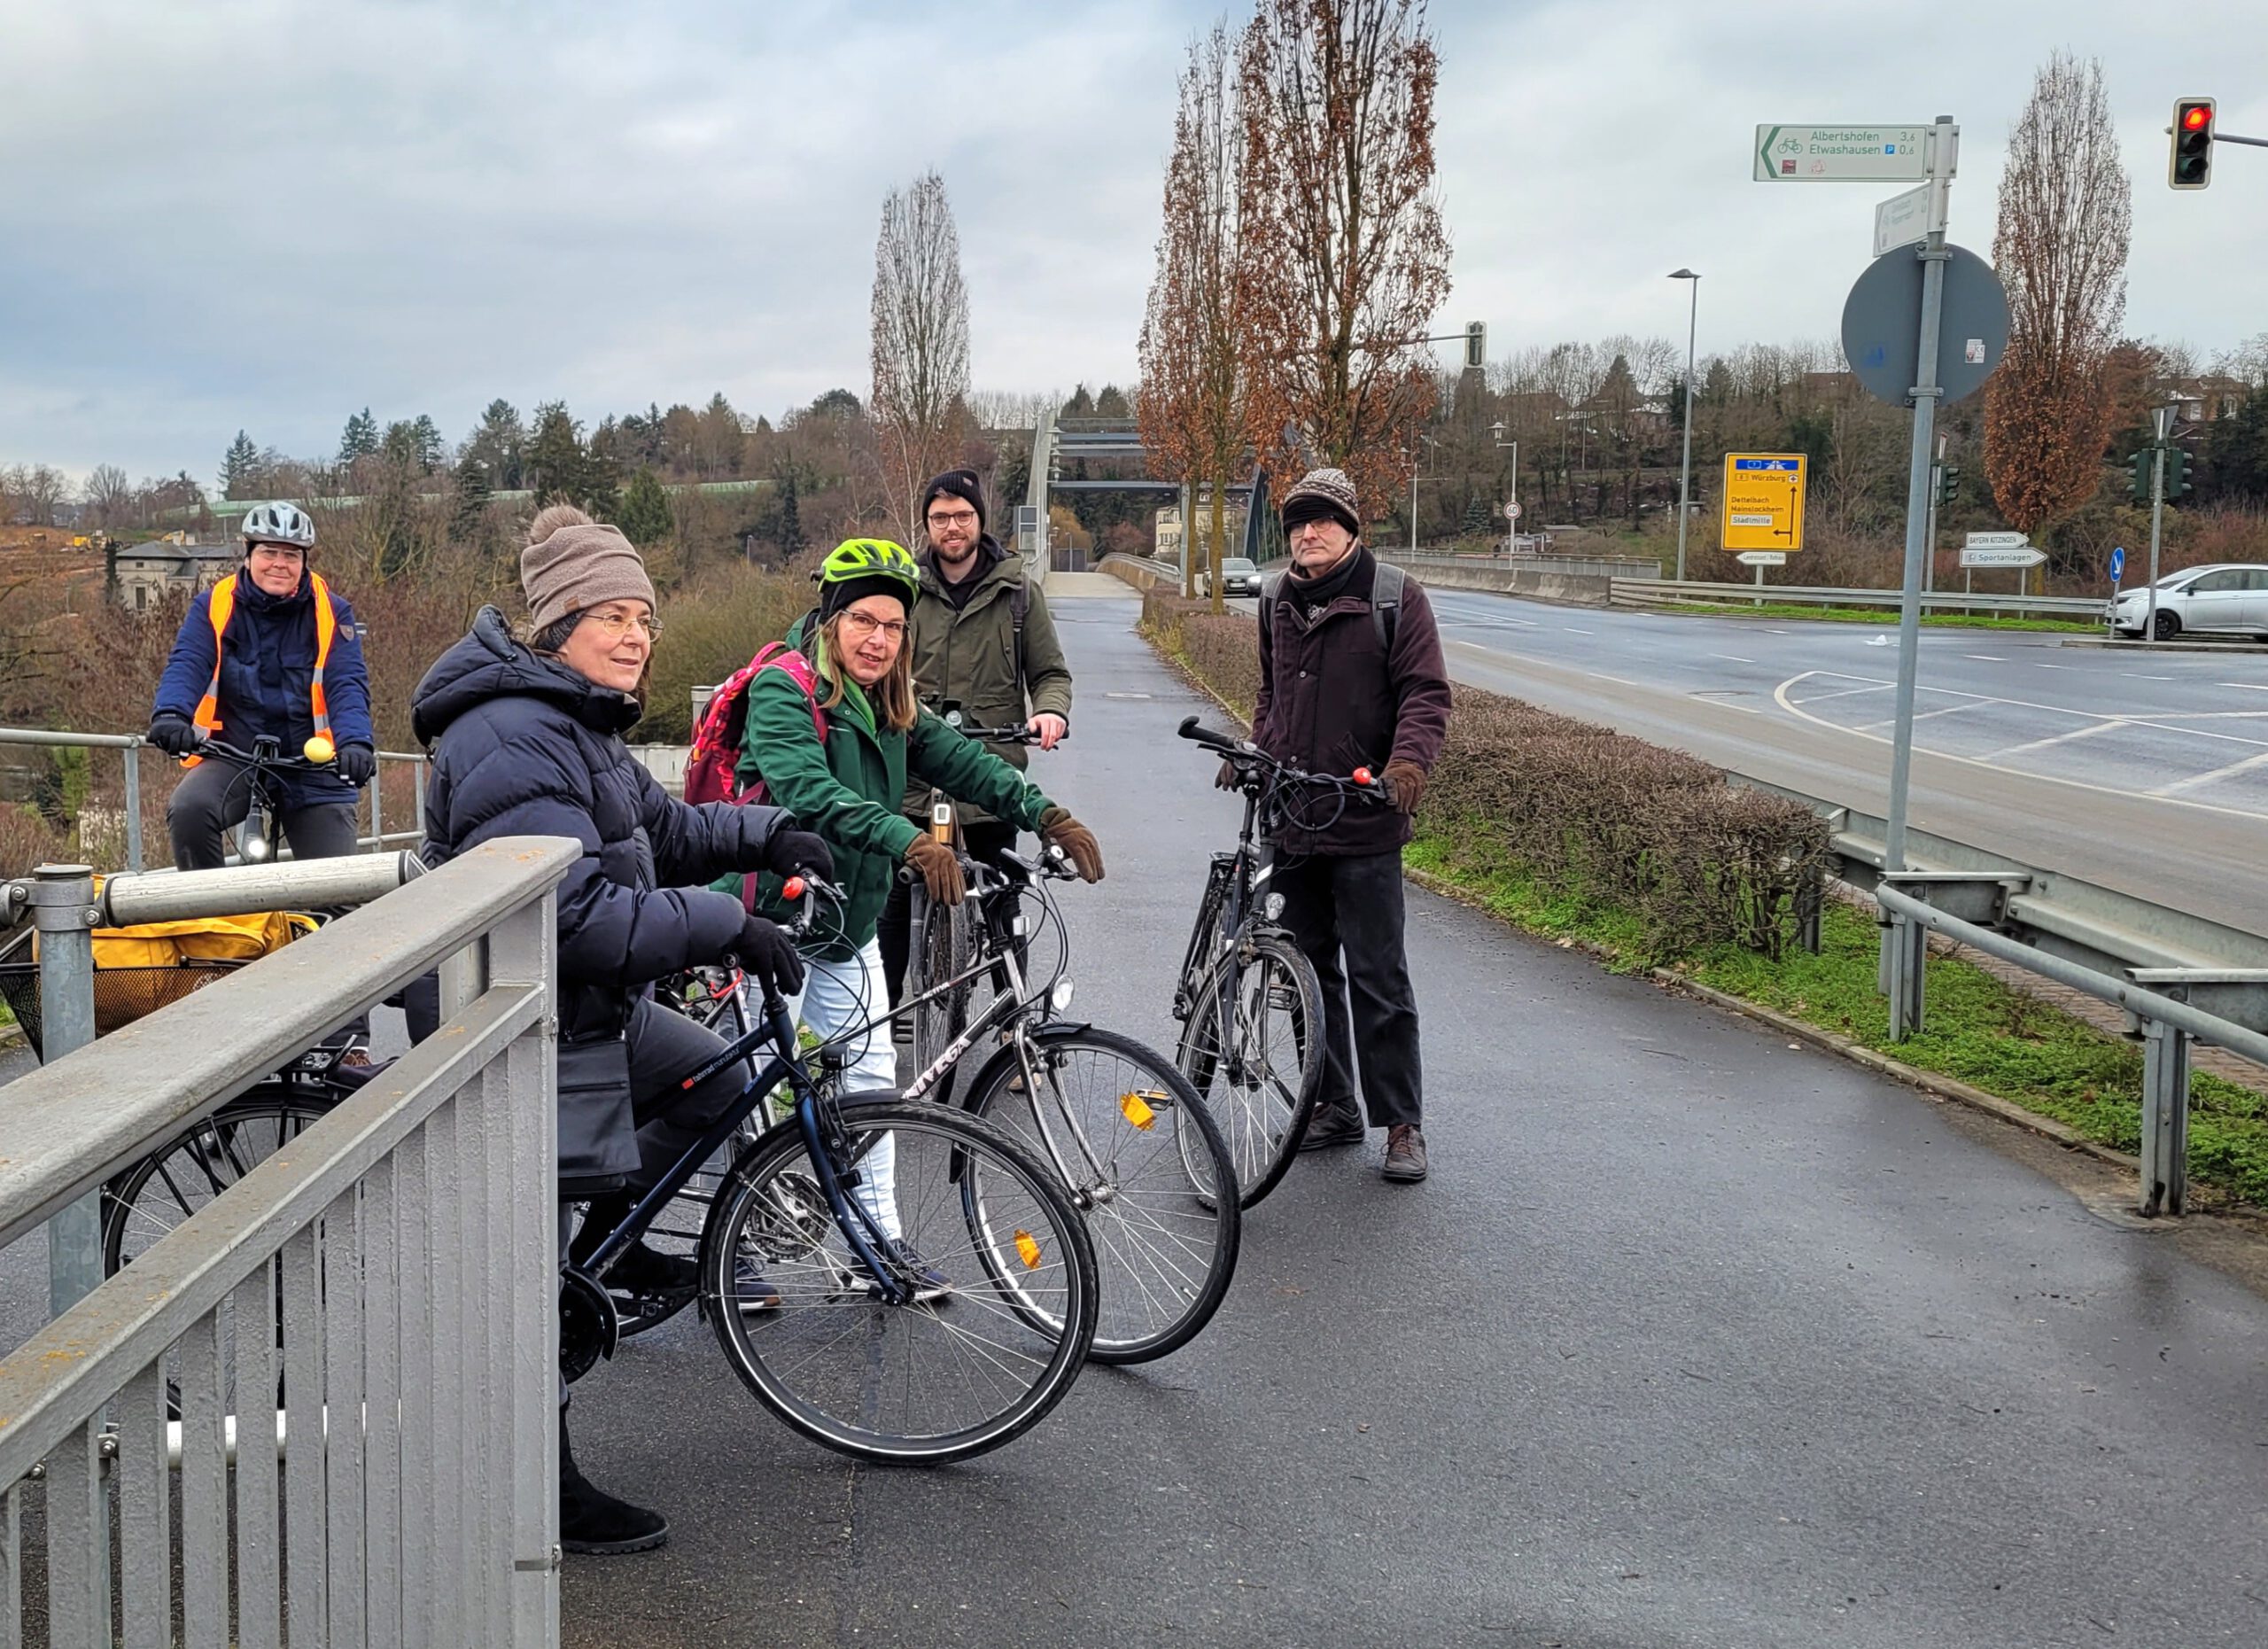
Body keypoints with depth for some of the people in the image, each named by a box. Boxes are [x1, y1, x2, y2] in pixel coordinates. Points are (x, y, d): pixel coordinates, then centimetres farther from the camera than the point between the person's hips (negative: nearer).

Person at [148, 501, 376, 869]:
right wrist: (170, 715, -35)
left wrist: (356, 741, -32)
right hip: (234, 759, 0)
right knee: (189, 809, -31)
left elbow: (347, 684, -11)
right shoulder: (213, 606, 1)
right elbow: (187, 666, -13)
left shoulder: (330, 613, -1)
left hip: (313, 771, 0)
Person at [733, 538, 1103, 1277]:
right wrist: (908, 841, -45)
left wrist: (1047, 816, -15)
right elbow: (809, 794, -33)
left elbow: (959, 760, -1)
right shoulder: (784, 691, -17)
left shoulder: (890, 708, 8)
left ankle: (881, 1235, 20)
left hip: (851, 918, 7)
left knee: (871, 1068, 9)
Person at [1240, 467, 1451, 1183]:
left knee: (1377, 978, -4)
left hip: (1364, 825, -6)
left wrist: (1408, 760, -24)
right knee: (1310, 971, 12)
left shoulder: (1394, 596, -4)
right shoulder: (1276, 600, 13)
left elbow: (1425, 691, -8)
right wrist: (1253, 754, 12)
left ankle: (1402, 1123, 5)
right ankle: (1335, 1106, 23)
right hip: (1289, 822, 6)